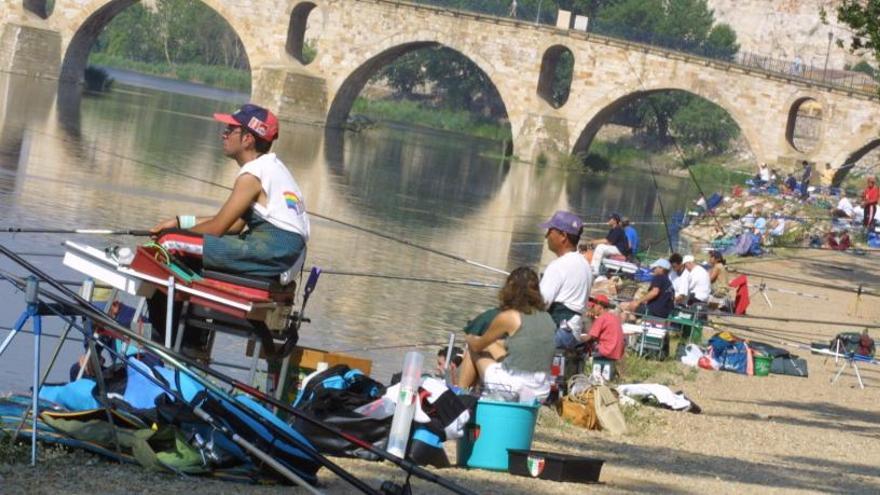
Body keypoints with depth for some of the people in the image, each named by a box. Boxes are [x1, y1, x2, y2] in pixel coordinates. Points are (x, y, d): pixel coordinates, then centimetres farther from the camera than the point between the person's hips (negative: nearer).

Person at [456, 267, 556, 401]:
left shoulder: (508, 317, -10)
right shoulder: (547, 318, 5)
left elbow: (478, 346, 5)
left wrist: (470, 339, 28)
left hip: (513, 389, -6)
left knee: (473, 350, 16)